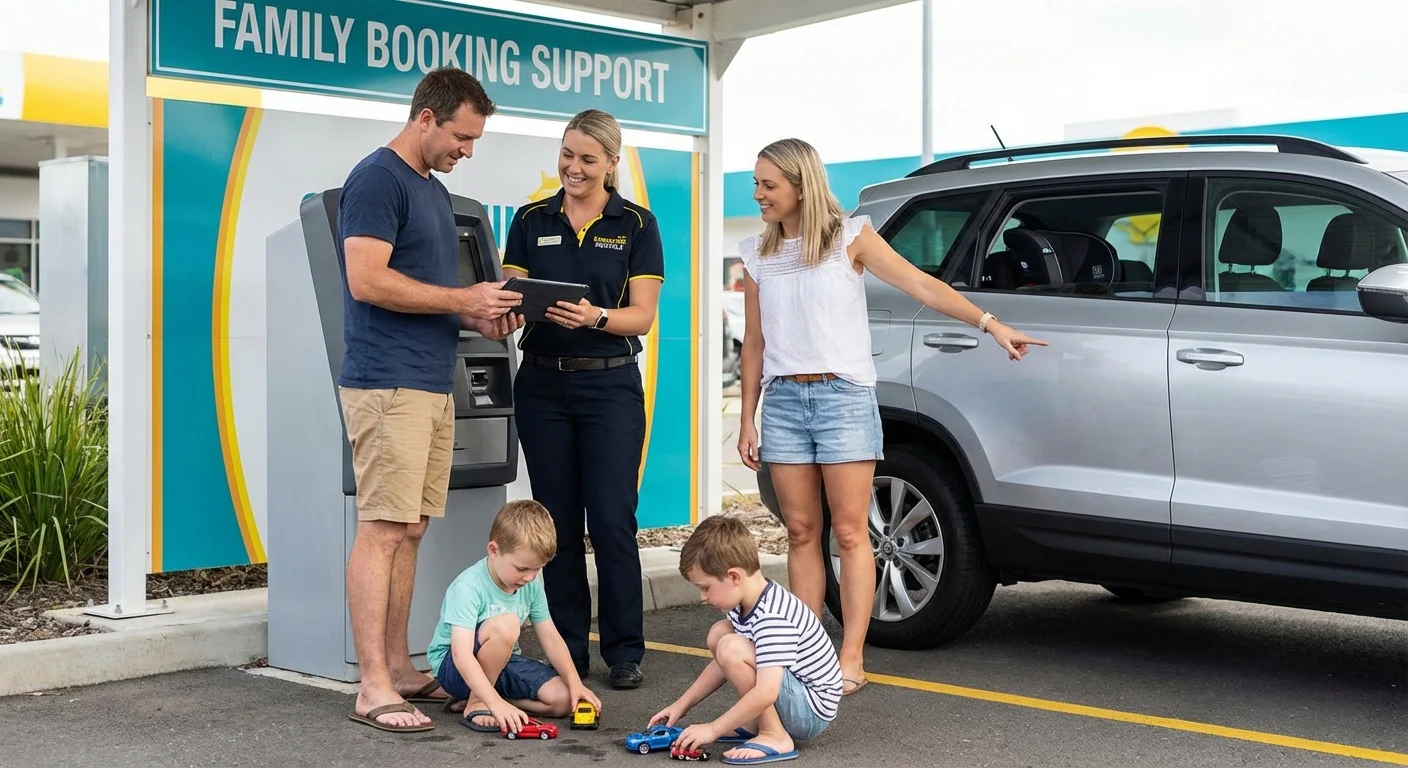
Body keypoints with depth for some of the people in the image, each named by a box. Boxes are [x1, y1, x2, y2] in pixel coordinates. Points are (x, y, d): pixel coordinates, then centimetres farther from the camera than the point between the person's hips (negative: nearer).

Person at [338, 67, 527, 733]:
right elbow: (367, 280, -19)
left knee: (409, 530, 11)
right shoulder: (378, 178, -9)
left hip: (432, 386, 9)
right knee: (383, 529, -9)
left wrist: (477, 317, 8)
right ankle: (374, 689, -8)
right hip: (387, 385, -9)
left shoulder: (434, 190, 20)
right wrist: (461, 300, -14)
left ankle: (398, 667, 17)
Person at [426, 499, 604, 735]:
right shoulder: (468, 588, -27)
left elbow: (550, 638, 1)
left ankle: (484, 699, -2)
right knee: (504, 624, -35)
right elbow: (462, 655, -35)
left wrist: (575, 683, -12)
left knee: (563, 700, -14)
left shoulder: (531, 586, -5)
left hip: (504, 662, 7)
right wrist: (496, 702, -44)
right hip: (453, 667, -7)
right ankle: (476, 704, -19)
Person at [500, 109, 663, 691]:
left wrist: (595, 317, -23)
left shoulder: (635, 225, 1)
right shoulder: (531, 222, 9)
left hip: (610, 385, -3)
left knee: (612, 521, -6)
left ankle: (625, 652, 4)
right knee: (557, 522, 5)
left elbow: (641, 316, -4)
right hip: (542, 384, 3)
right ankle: (568, 652, 14)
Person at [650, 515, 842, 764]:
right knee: (719, 633, 9)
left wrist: (713, 729, -27)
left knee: (732, 648, -26)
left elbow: (766, 693, -36)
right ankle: (754, 724, 6)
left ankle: (775, 737, -16)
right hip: (790, 697, 10)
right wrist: (682, 705, 14)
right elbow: (725, 665, 16)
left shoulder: (773, 617, -28)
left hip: (811, 711, -10)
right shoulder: (745, 605, 2)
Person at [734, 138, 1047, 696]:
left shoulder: (849, 237, 0)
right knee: (801, 533, 5)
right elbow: (754, 344, 14)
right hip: (783, 400, 4)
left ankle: (851, 660, -3)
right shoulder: (757, 255, 12)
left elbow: (922, 286, -5)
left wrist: (990, 324, -15)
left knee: (850, 532, -5)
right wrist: (747, 421, 11)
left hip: (843, 398, -4)